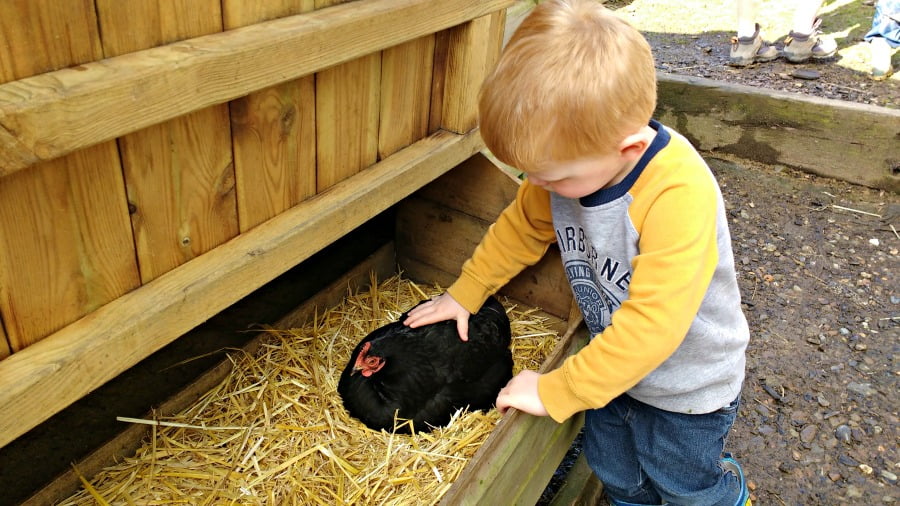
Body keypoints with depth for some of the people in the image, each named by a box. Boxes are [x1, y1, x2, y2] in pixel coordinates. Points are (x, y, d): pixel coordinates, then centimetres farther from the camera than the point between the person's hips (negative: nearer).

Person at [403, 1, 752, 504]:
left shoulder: (679, 195, -40)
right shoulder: (571, 162, -17)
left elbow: (653, 323, -40)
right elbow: (522, 225, 1)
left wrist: (555, 391, -31)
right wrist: (464, 293, 6)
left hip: (687, 383, -5)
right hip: (616, 366, 6)